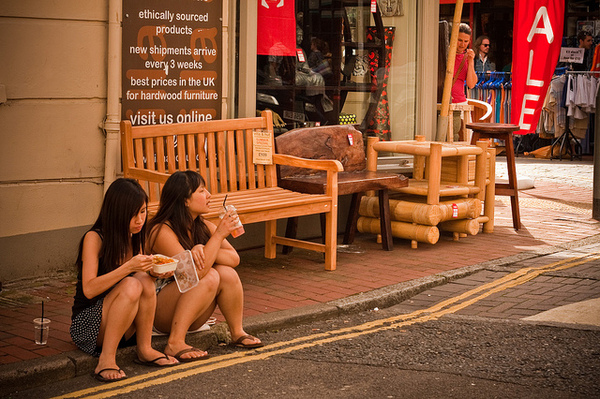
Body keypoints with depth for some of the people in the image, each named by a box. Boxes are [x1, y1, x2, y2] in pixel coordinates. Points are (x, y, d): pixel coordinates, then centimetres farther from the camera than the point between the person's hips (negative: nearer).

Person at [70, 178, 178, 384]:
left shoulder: (134, 238, 6)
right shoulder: (94, 238, -14)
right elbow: (89, 289, -23)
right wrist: (128, 268, -31)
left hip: (123, 329, 6)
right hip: (87, 325, -6)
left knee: (144, 279, -22)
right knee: (131, 286, -31)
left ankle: (145, 349, -14)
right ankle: (106, 359, -29)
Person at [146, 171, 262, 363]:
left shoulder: (204, 227, 3)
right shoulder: (162, 231, -20)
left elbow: (234, 258, -8)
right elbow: (196, 272, -29)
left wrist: (202, 251, -24)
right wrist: (219, 234, -26)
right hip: (158, 312, -7)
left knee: (227, 273, -18)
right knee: (209, 277, -29)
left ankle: (237, 332, -3)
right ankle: (175, 343, -32)